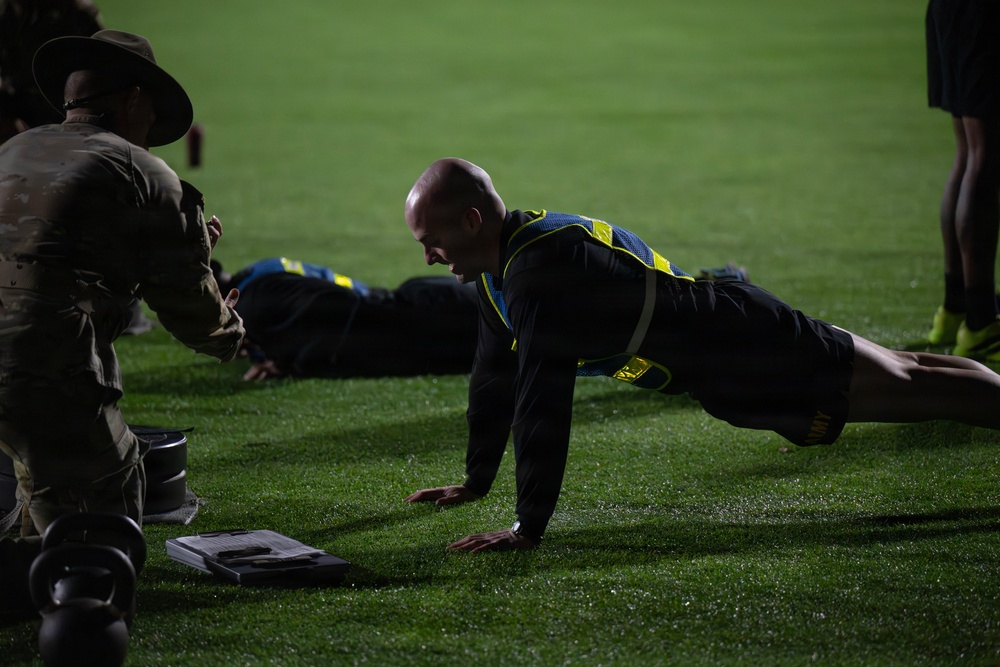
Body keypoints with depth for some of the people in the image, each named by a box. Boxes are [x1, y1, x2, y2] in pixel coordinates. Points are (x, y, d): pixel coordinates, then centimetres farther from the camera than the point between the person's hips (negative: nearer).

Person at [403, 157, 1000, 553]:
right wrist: (477, 481, 17)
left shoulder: (539, 271, -30)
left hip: (738, 348, -9)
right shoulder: (499, 264, 1)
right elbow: (496, 374, 13)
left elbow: (543, 402, -34)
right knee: (896, 375, 22)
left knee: (904, 388, -1)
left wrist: (529, 527, -32)